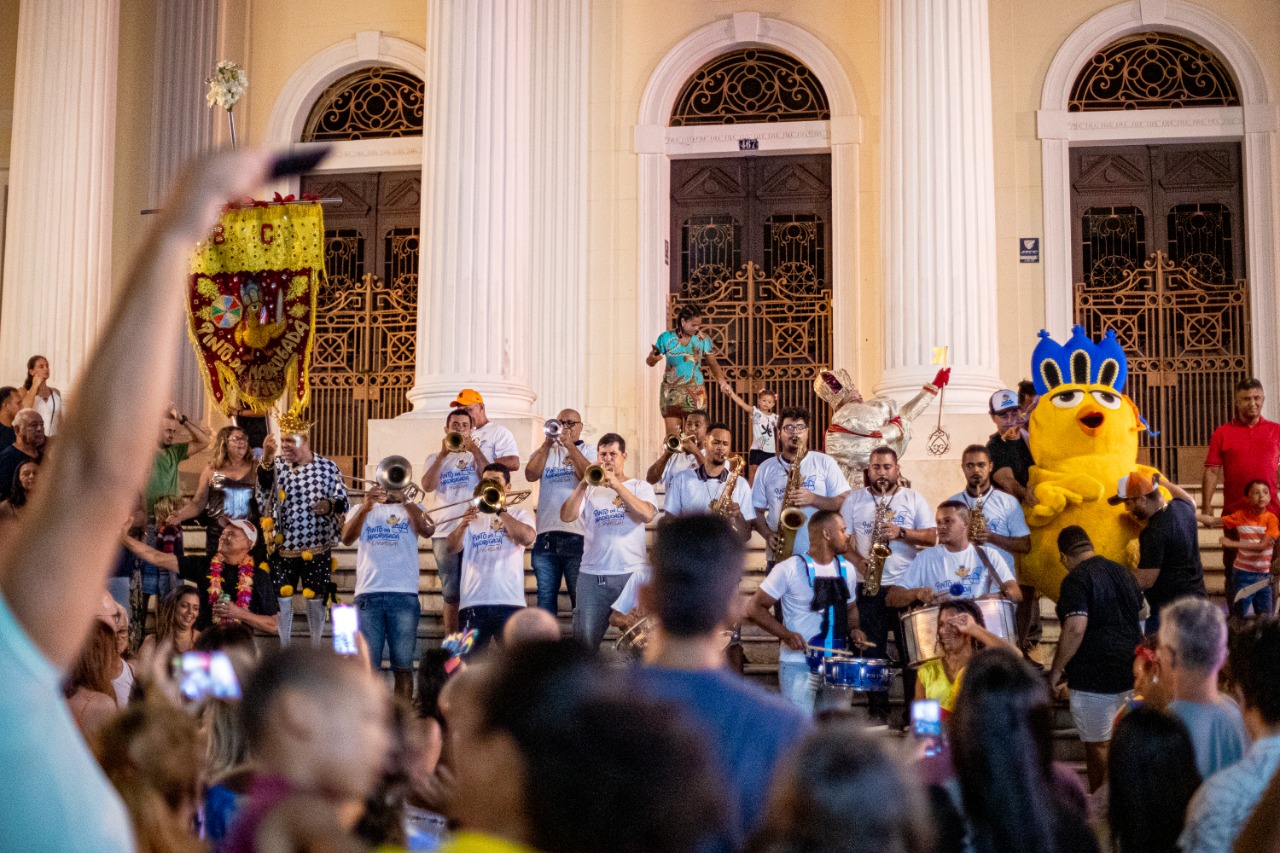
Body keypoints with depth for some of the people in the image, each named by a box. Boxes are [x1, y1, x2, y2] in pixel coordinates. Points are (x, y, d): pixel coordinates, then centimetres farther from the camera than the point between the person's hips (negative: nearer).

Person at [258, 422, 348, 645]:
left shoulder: (328, 467, -1)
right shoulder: (276, 466, 0)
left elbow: (344, 503, 3)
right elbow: (263, 494, -18)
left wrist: (330, 506, -19)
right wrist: (266, 459, -26)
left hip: (317, 549, 0)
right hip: (283, 547, 0)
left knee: (316, 599, 10)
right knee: (283, 598, 8)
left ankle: (316, 649, 26)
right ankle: (284, 648, 23)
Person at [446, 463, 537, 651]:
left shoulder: (520, 513, 12)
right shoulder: (473, 515, 18)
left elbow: (527, 538, -10)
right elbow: (451, 548, 4)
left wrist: (501, 511, -10)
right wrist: (463, 525, -15)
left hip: (509, 603, -2)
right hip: (473, 603, 2)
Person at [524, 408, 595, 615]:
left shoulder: (589, 451, 9)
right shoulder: (545, 451, 16)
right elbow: (531, 475, -2)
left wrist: (570, 445, -11)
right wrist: (547, 443, -6)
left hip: (577, 535, -3)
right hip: (546, 534, 3)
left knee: (581, 598, -1)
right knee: (545, 598, 6)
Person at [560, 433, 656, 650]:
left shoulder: (640, 487, 10)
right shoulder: (589, 490, 14)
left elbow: (647, 515, -11)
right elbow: (566, 516, -1)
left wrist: (616, 485, -15)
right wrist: (584, 483, -11)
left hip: (632, 573, -2)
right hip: (591, 576, 2)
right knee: (583, 642, 1)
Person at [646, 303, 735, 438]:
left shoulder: (703, 339, 0)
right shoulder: (667, 337, -3)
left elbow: (713, 363, 7)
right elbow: (649, 361, 1)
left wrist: (722, 381, -8)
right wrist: (653, 358, -23)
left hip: (695, 392, 1)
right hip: (671, 393, -1)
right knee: (672, 434, -4)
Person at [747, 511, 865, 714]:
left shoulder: (846, 569, 9)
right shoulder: (790, 569, -10)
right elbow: (755, 608, -8)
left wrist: (853, 629, 3)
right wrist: (786, 634, -21)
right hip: (798, 665, -6)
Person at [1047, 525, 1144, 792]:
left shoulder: (1077, 580, -15)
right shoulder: (1122, 572, 10)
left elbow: (1075, 629, -25)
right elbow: (1139, 616, 23)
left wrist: (1056, 670, -15)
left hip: (1094, 677, -8)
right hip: (1130, 670, 8)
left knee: (1098, 745, 3)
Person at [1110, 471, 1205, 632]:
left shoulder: (1155, 532, -24)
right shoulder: (1182, 507, 2)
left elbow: (1145, 580, -21)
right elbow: (1189, 500, 30)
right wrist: (1162, 482, 36)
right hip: (1195, 597, 10)